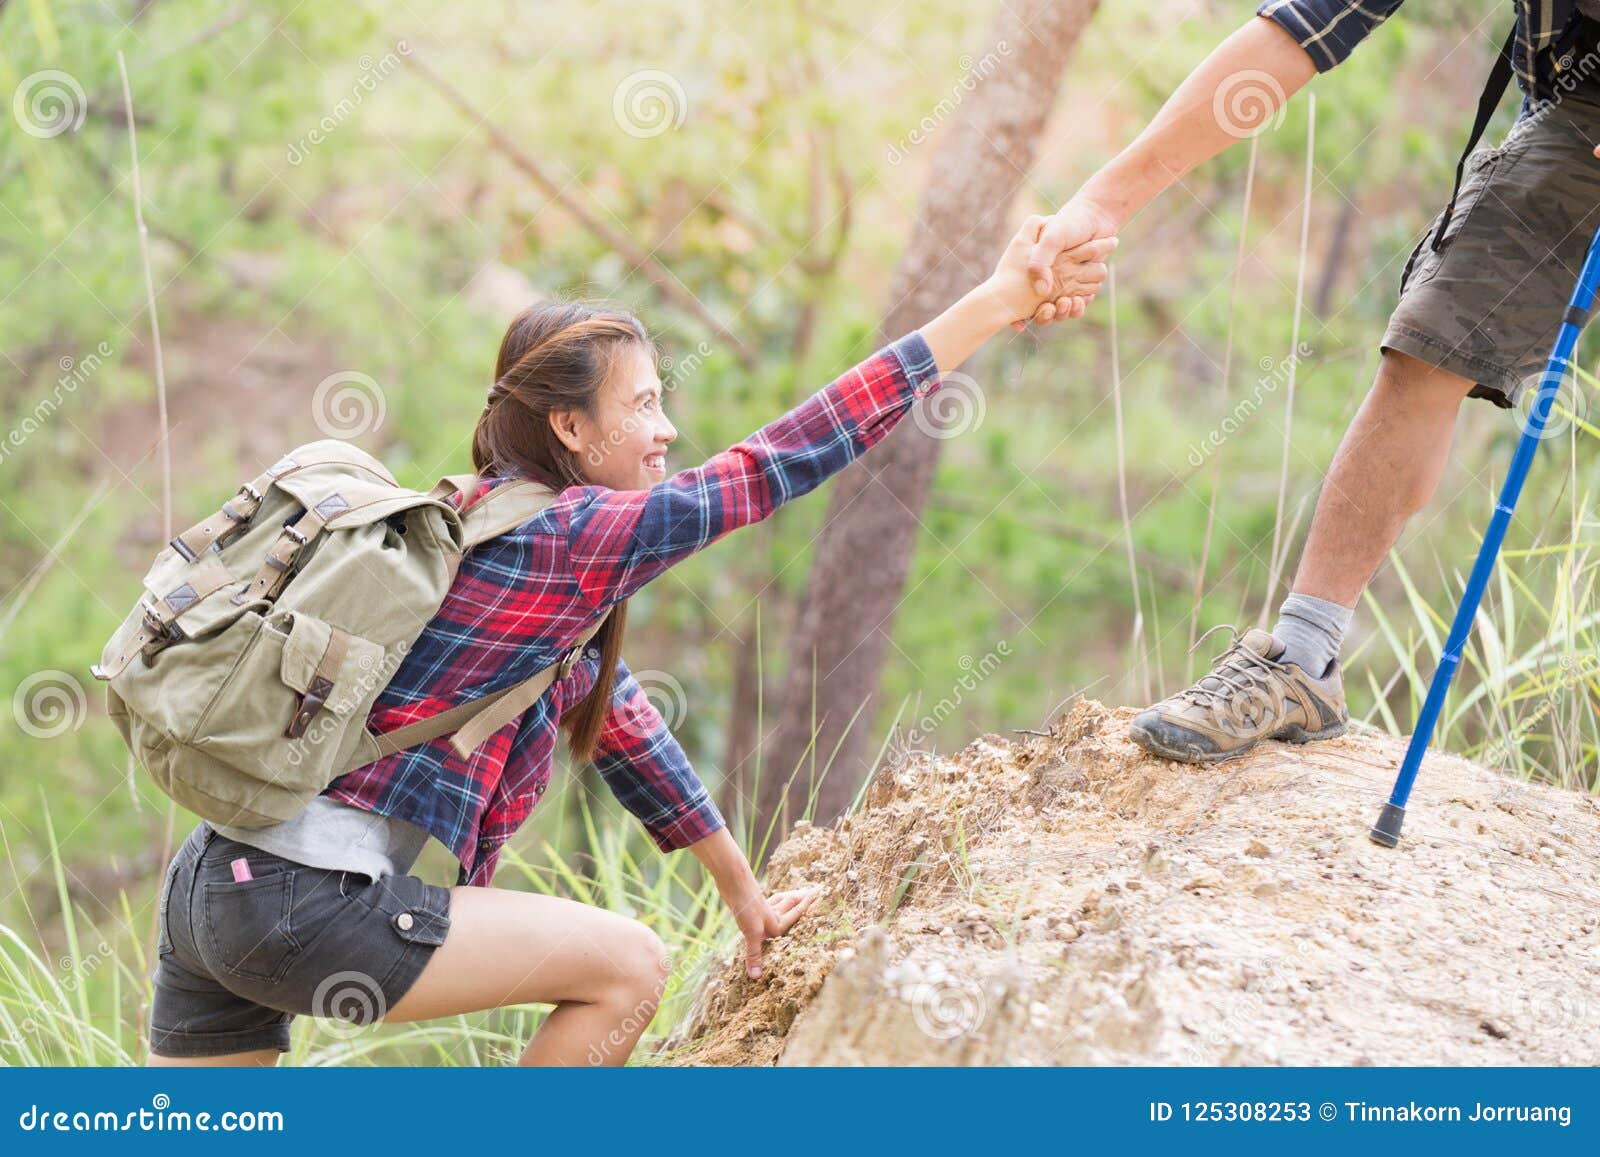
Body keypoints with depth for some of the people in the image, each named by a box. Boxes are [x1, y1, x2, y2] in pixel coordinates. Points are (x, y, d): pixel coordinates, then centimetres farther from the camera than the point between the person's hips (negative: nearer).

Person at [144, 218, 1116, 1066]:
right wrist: (994, 307, -13)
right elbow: (783, 464, -14)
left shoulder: (498, 529, 18)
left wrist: (743, 887, 31)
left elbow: (616, 718, 25)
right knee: (627, 967, 0)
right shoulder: (562, 537, -11)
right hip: (308, 902, -9)